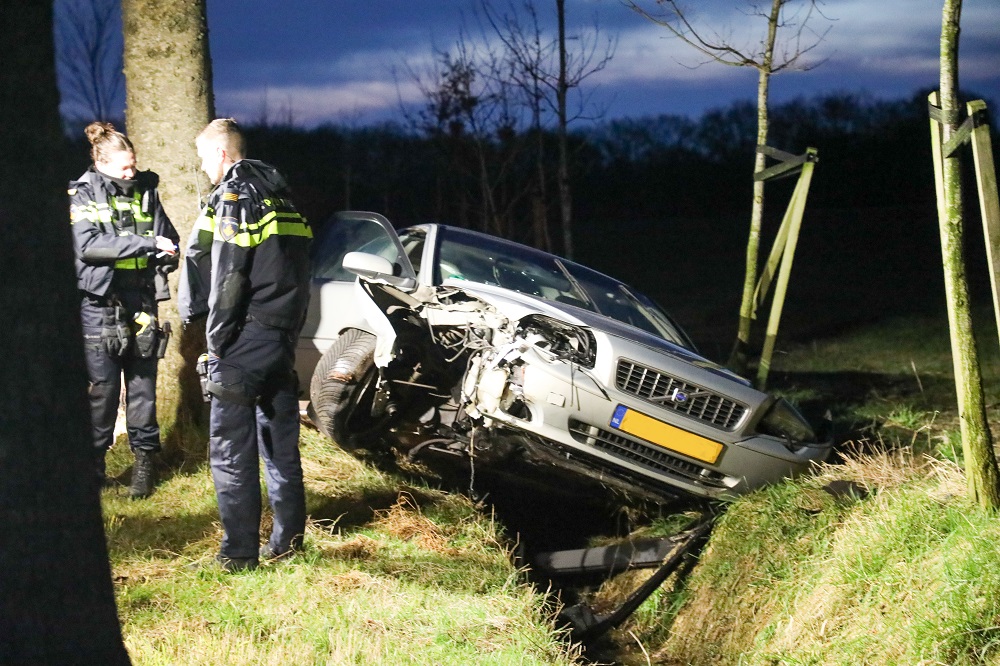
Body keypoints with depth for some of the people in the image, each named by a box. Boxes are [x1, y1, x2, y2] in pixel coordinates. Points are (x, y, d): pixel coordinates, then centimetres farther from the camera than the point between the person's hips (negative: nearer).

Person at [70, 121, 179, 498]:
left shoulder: (145, 191, 10)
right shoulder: (81, 196, -2)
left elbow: (169, 239, 17)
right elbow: (87, 244, -17)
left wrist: (166, 254, -8)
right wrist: (146, 244, -22)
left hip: (141, 302, 3)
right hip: (100, 303, -3)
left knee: (142, 384, 3)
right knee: (102, 386, -3)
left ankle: (144, 460, 10)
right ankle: (93, 464, 6)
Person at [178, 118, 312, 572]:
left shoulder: (234, 196, -9)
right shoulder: (280, 196, 17)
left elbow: (227, 277, -16)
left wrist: (216, 339, -11)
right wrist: (289, 328, 18)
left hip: (245, 336, -8)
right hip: (283, 338, 8)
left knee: (230, 446, -6)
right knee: (280, 441, 15)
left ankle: (240, 551, -7)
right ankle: (288, 538, 20)